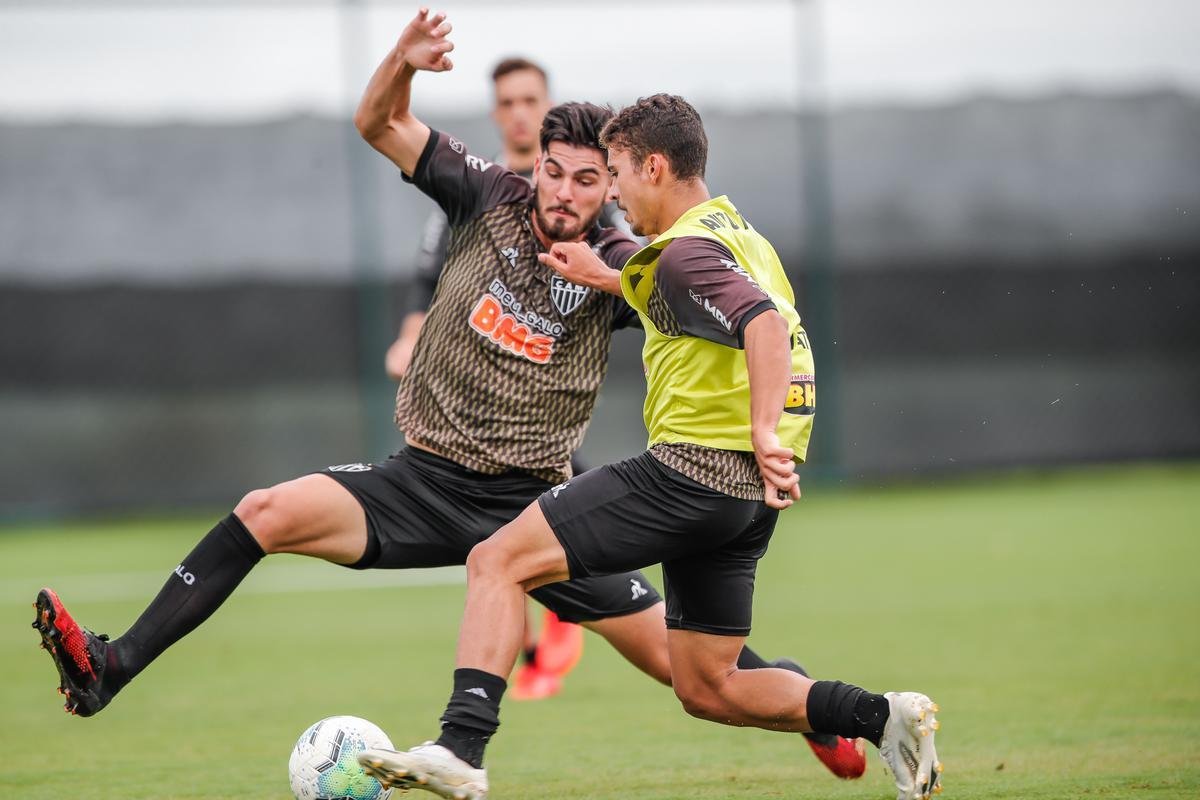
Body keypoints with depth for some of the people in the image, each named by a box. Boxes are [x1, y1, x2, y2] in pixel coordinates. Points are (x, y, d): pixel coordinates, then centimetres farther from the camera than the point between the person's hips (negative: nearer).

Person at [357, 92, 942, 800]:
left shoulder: (687, 252, -12)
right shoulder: (736, 232, 18)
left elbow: (765, 324, -29)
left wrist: (763, 433, -38)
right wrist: (605, 278, 39)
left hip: (689, 472, -9)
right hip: (746, 496, 9)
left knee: (497, 562, -7)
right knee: (706, 687, 17)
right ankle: (884, 718, 5)